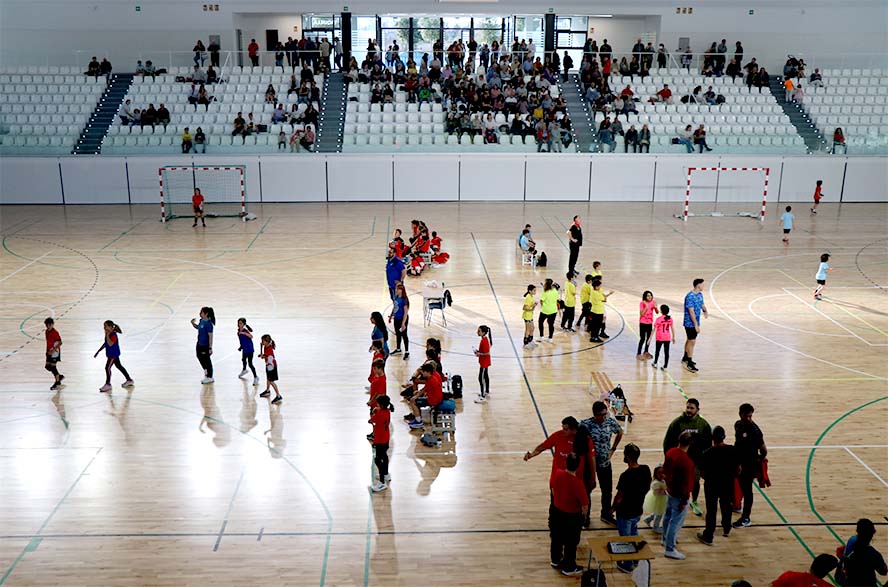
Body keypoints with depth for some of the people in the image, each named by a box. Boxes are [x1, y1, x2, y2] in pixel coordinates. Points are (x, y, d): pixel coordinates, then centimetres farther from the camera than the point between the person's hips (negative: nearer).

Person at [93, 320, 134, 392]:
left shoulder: (113, 335, -22)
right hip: (111, 354, 10)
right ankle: (129, 380, 24)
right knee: (119, 366, 16)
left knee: (107, 367, -8)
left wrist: (107, 335, -31)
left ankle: (108, 384, 2)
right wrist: (98, 351, 20)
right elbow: (105, 343, 18)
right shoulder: (108, 334, 7)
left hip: (114, 354, -10)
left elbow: (110, 344, -34)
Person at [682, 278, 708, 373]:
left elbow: (702, 304, 17)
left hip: (695, 323, 9)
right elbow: (691, 312, -24)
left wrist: (705, 311, -7)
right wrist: (696, 325, -25)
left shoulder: (700, 294, 6)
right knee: (692, 341, -9)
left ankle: (685, 357, 37)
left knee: (690, 340, 21)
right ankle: (689, 364, -5)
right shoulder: (690, 296, -22)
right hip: (690, 323, -9)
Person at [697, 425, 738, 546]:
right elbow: (738, 469, -3)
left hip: (711, 485, -3)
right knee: (726, 506, 25)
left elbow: (702, 472, -12)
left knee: (711, 510, 8)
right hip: (728, 485, 3)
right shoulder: (732, 450, -13)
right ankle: (726, 529, 44)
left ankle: (708, 537, 17)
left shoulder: (707, 453, -20)